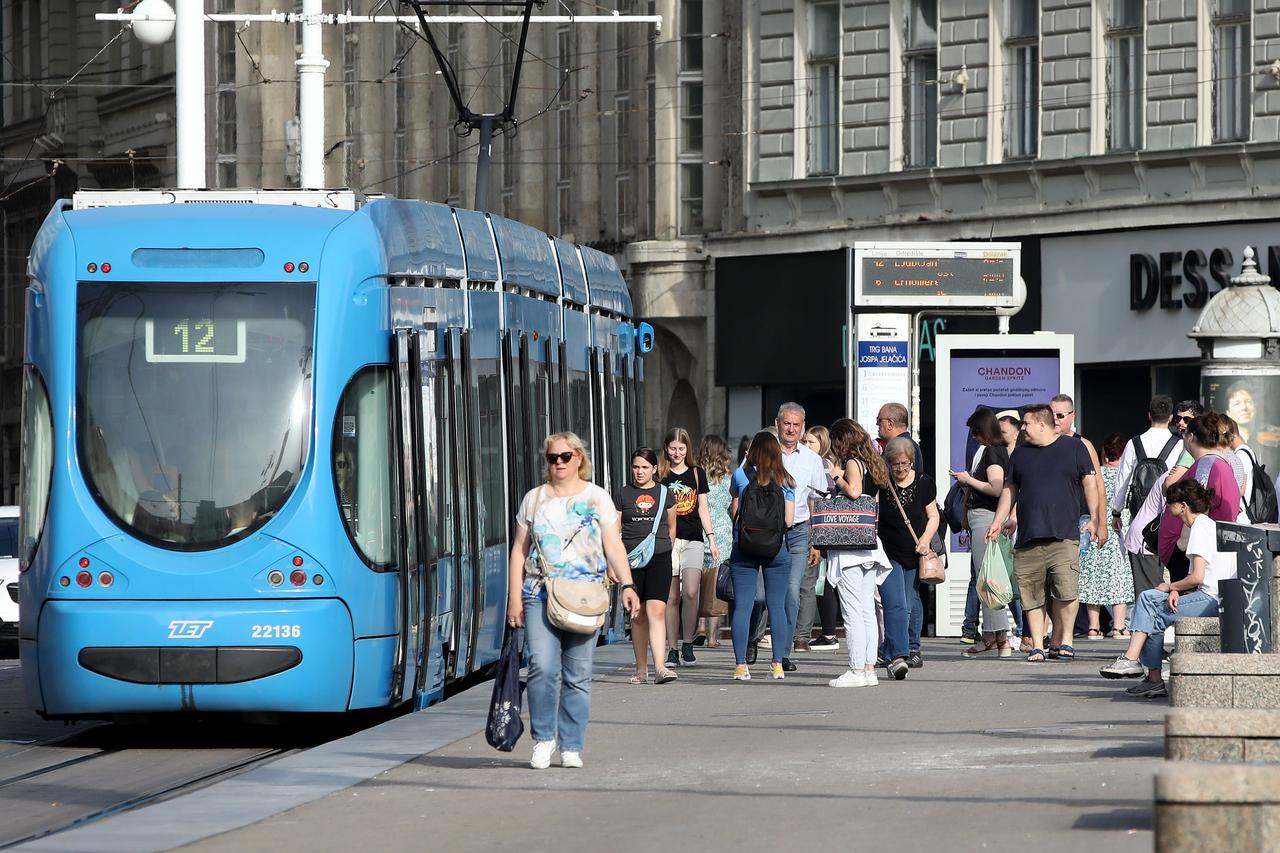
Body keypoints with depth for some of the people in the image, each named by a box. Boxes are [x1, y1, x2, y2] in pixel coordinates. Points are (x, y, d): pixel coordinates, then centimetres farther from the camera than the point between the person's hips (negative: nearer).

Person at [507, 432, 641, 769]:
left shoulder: (597, 498, 9)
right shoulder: (534, 499, 13)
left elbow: (613, 545, 4)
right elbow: (519, 551, 14)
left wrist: (627, 585, -10)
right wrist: (514, 599, 6)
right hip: (540, 595, 1)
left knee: (578, 675, -1)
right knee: (542, 666, -15)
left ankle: (572, 747, 6)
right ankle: (544, 737, -1)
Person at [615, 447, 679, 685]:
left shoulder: (664, 494, 8)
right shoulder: (623, 495, 7)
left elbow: (671, 527, 19)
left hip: (659, 558, -1)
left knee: (657, 611, -14)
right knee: (638, 615, 5)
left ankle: (659, 667, -22)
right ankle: (641, 669, 15)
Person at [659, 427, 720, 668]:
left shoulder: (697, 473, 11)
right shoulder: (660, 475, 6)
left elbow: (703, 509, 14)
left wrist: (711, 539, 7)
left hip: (692, 541, 1)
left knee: (691, 592, -15)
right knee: (672, 597, -2)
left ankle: (687, 643, -1)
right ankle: (673, 649, 4)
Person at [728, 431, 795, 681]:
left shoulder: (741, 475, -1)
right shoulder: (785, 480, 1)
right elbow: (789, 520, 1)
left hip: (744, 548, -1)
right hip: (777, 548, 1)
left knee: (742, 606, 0)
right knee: (777, 606, 6)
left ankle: (740, 665, -3)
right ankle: (778, 663, 4)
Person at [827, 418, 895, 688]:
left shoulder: (852, 463, -9)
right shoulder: (869, 463, 15)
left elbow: (854, 491, -26)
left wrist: (838, 480, -8)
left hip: (850, 546, -9)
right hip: (869, 544, 9)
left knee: (852, 610, -8)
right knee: (867, 610, 9)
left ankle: (856, 670, -9)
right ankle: (869, 668, 10)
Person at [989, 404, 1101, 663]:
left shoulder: (1074, 449, 7)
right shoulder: (1020, 454, 18)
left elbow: (1089, 484, 7)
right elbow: (1010, 491, 23)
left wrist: (1095, 519, 0)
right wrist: (998, 522, 15)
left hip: (1064, 535, -4)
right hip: (1028, 538, 4)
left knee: (1067, 590, -14)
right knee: (1032, 595, 0)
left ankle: (1063, 640, -2)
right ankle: (1037, 645, 5)